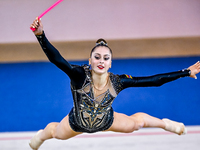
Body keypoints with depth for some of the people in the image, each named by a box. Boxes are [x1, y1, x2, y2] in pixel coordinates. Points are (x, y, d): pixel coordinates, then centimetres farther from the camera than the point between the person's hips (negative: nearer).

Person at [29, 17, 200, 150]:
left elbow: (154, 80, -25)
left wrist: (186, 72, -26)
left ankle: (164, 123, 53)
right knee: (56, 133, 26)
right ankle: (42, 134, 66)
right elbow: (56, 59, -56)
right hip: (76, 123, -2)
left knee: (137, 121, 17)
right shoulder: (80, 75, -39)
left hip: (106, 122, 2)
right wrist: (40, 35, -73)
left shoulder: (117, 81, -31)